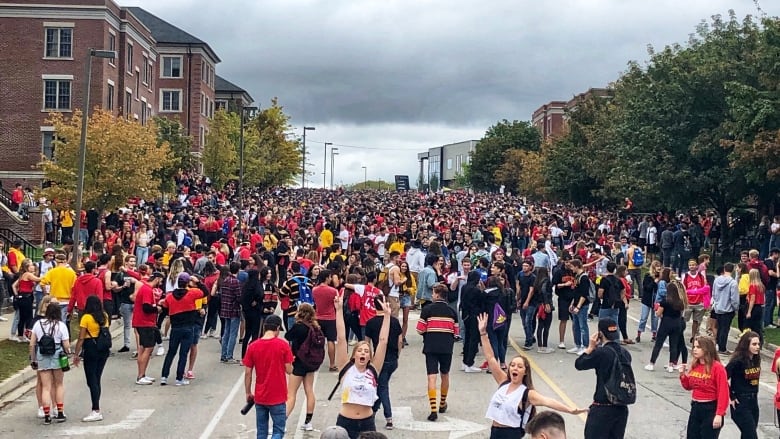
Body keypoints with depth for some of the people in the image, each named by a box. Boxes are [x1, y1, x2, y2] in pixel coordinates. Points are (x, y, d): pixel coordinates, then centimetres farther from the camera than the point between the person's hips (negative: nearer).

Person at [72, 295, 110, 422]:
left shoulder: (86, 318, -10)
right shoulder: (105, 317, 4)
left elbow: (81, 338, -10)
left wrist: (76, 355, -5)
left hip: (91, 350, -6)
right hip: (104, 349, 6)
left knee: (91, 381, -2)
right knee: (97, 380, 14)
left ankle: (96, 411, -5)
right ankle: (96, 409, 17)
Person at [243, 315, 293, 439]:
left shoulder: (252, 346, -3)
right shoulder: (283, 345, -10)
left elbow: (247, 373, -1)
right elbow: (289, 370, -8)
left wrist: (248, 393, 11)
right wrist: (289, 362, 14)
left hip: (259, 397, 3)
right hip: (278, 397, -3)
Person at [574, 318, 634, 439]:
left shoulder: (601, 353, -17)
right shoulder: (625, 353, 3)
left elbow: (579, 364, -7)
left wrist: (590, 347, 2)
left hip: (603, 409, -7)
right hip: (622, 408, 7)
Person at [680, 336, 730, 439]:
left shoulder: (717, 367, -16)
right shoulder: (694, 366, 4)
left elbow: (723, 393, -18)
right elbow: (689, 387, 18)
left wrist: (719, 414, -23)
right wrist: (683, 375, -1)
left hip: (711, 409, -7)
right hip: (695, 408, 7)